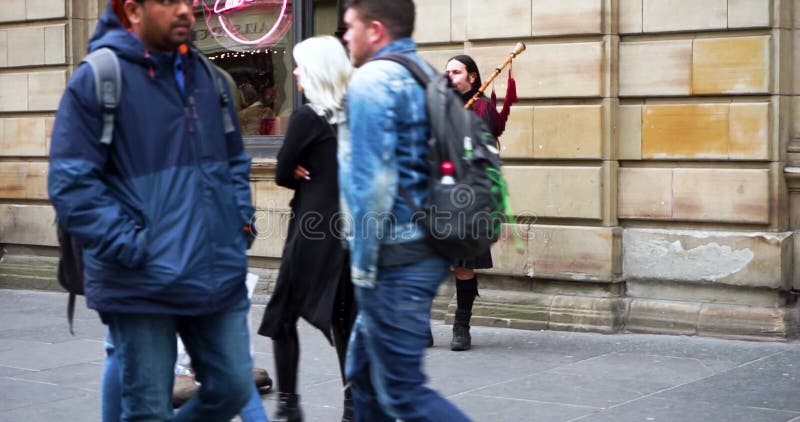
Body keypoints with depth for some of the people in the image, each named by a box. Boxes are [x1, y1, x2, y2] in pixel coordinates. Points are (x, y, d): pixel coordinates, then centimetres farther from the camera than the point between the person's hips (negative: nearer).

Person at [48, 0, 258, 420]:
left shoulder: (208, 77, 11)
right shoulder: (97, 79, -10)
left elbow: (235, 161, 23)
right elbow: (72, 184, -13)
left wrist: (241, 218, 8)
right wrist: (131, 245, -18)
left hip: (219, 273, 6)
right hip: (142, 283, -6)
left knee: (233, 388, 9)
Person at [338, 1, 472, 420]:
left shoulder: (372, 80, -13)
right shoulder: (426, 75, 15)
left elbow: (372, 181, -20)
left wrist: (363, 264, -12)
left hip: (395, 259, -9)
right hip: (427, 249, 9)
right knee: (364, 371, 19)